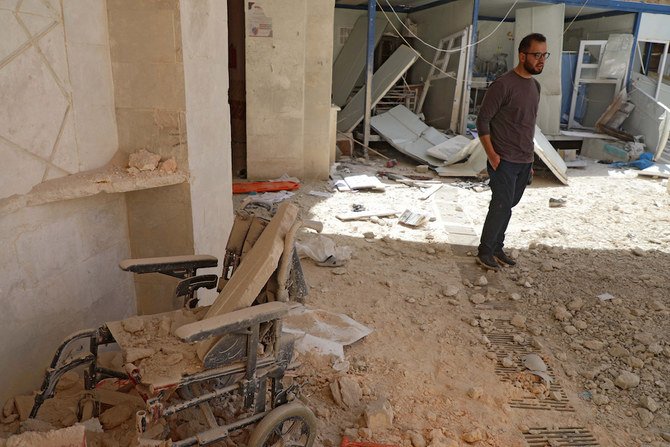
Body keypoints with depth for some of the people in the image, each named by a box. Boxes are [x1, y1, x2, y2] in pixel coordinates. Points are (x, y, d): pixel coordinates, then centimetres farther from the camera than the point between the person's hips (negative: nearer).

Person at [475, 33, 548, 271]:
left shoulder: (535, 85, 12)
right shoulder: (503, 85, -14)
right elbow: (483, 120, -12)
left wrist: (529, 159, 18)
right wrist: (491, 154, -17)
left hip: (525, 162, 7)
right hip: (504, 161, -7)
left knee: (508, 205, 12)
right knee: (501, 206, -7)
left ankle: (497, 247, 24)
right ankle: (484, 252, 7)